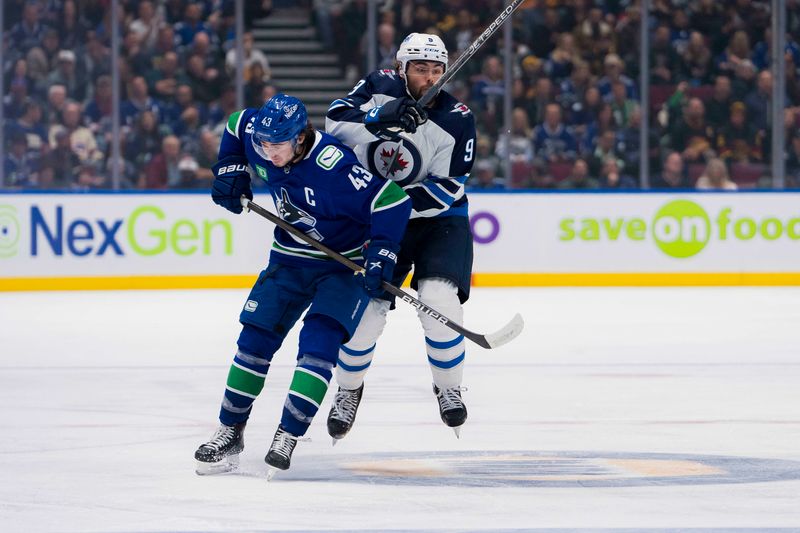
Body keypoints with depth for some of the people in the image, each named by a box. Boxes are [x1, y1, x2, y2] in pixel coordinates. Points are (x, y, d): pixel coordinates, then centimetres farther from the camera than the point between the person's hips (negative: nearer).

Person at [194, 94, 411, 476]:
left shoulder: (333, 168, -34)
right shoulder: (256, 136, -13)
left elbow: (392, 200, -32)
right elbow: (236, 125, 11)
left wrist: (380, 255, -34)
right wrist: (230, 171, 2)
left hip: (344, 264, -6)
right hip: (290, 257, 6)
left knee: (319, 342, -21)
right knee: (255, 339, -1)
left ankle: (287, 437, -21)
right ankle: (229, 433, 7)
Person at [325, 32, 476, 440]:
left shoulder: (456, 120, -14)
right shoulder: (380, 88, -7)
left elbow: (446, 190, -18)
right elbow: (335, 120, -20)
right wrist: (379, 118, -38)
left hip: (438, 218, -1)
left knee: (438, 299, -22)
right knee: (365, 308, -7)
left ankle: (448, 387, 2)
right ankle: (349, 390, 20)